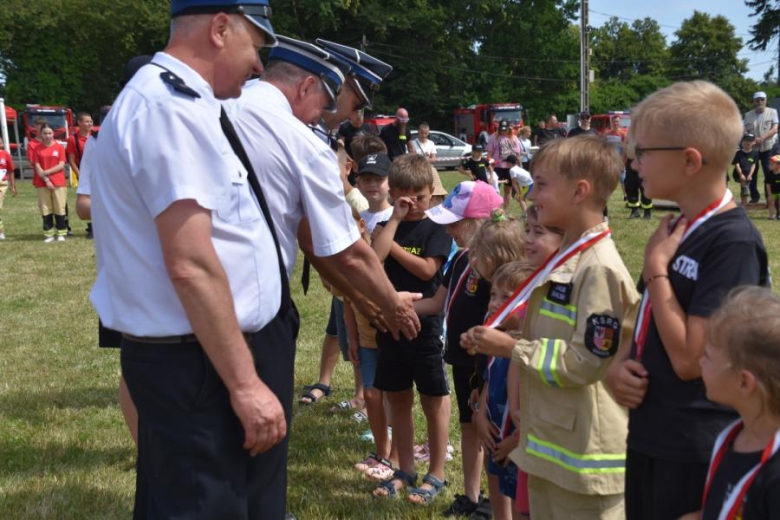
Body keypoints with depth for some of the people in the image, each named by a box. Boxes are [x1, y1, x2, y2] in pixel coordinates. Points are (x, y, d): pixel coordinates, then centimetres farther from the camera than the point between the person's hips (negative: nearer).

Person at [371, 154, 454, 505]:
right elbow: (373, 259, -14)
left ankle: (436, 474, 19)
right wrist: (395, 220, -14)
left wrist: (393, 246, -11)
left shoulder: (436, 229, -4)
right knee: (397, 401, 13)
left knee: (433, 403, 7)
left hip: (426, 327, -4)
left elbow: (427, 269, -17)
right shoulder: (386, 226, 5)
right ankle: (405, 470, 27)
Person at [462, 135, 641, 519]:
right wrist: (494, 342, 5)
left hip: (582, 455, -10)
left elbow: (585, 363, -23)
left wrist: (511, 348, -17)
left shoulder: (598, 269, -21)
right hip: (548, 443, 10)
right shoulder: (565, 258, 10)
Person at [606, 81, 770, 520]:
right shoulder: (676, 229, 6)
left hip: (697, 450, -8)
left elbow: (689, 359, -23)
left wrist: (656, 266, -17)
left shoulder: (733, 241, -20)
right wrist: (620, 364, -4)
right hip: (649, 434, 8)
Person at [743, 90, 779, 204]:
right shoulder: (748, 115, 6)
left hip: (768, 147, -3)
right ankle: (754, 196, 18)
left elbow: (774, 129, -8)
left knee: (769, 173, -3)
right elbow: (744, 131, 2)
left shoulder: (772, 112, -1)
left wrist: (762, 138, -22)